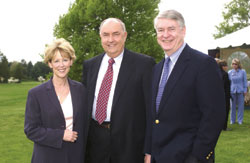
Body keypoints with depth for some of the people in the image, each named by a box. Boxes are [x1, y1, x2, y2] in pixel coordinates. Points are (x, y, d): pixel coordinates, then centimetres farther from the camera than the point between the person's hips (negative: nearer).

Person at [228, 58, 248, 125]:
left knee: (241, 106, 4)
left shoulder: (243, 72, -1)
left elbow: (245, 81, 2)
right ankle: (232, 120, 17)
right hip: (233, 91, 1)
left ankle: (240, 120, 15)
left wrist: (245, 90, -1)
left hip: (240, 91, -1)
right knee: (233, 106, 6)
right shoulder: (230, 72, 3)